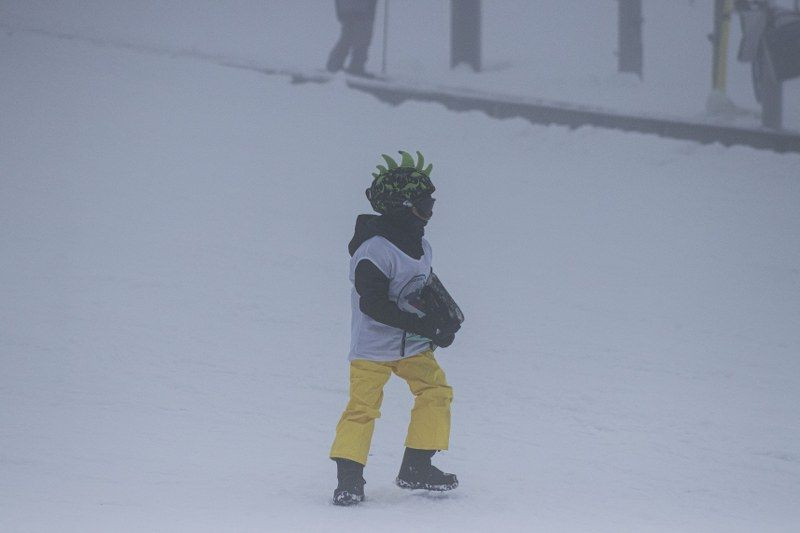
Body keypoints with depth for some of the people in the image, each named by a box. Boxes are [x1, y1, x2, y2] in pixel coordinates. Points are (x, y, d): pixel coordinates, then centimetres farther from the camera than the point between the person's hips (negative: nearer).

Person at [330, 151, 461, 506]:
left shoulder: (421, 247, 5)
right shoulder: (375, 251, -22)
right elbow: (373, 304, -28)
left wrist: (445, 322, 3)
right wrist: (425, 326, -29)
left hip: (413, 345, 8)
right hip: (373, 346, -8)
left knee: (436, 392, 2)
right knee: (363, 406, -11)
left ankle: (416, 469, 10)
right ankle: (348, 477, -4)